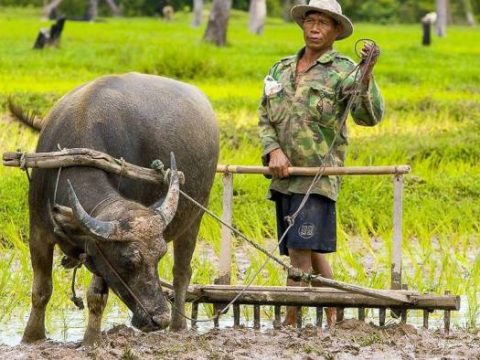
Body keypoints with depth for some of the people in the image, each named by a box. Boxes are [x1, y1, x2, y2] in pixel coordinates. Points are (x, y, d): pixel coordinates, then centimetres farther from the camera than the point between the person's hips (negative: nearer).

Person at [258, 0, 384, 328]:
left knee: (301, 251, -14)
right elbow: (264, 119, 14)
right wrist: (274, 150, -5)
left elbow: (369, 116, -16)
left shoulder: (343, 71, -3)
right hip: (284, 176, 6)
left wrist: (367, 75, -30)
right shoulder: (282, 69, 15)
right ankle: (334, 317, 22)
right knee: (311, 253, 12)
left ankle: (289, 324, -14)